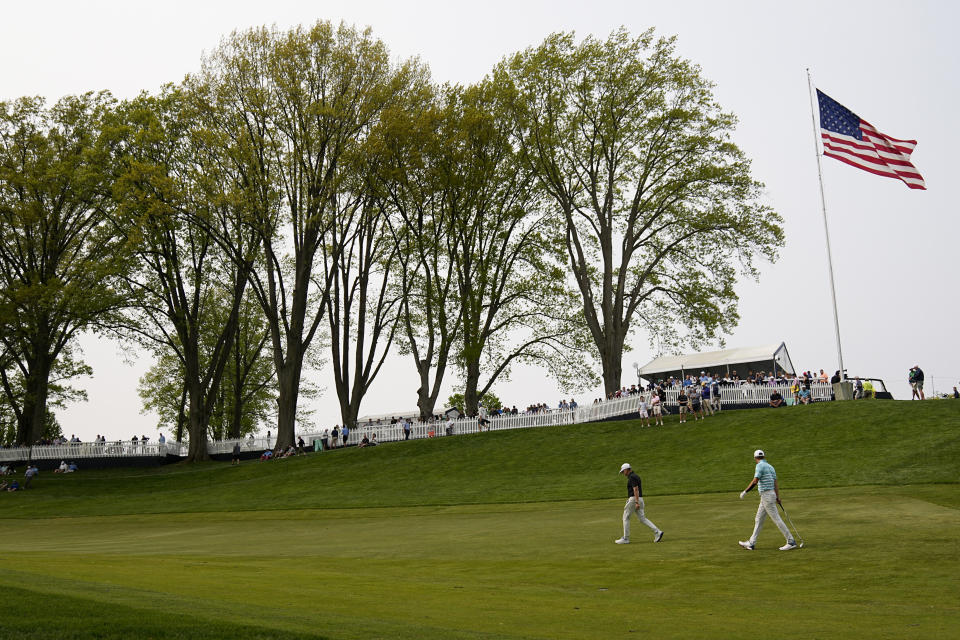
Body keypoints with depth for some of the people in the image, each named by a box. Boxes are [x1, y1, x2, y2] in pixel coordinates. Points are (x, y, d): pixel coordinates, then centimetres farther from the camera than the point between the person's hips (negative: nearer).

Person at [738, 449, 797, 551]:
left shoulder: (760, 466, -12)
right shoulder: (770, 466, 14)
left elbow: (755, 481, -20)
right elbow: (776, 483, 14)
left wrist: (745, 491, -12)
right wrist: (778, 497, 15)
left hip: (766, 496, -10)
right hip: (771, 494, 10)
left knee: (777, 519, -6)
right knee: (758, 520, 13)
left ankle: (791, 542, -3)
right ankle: (751, 543, 18)